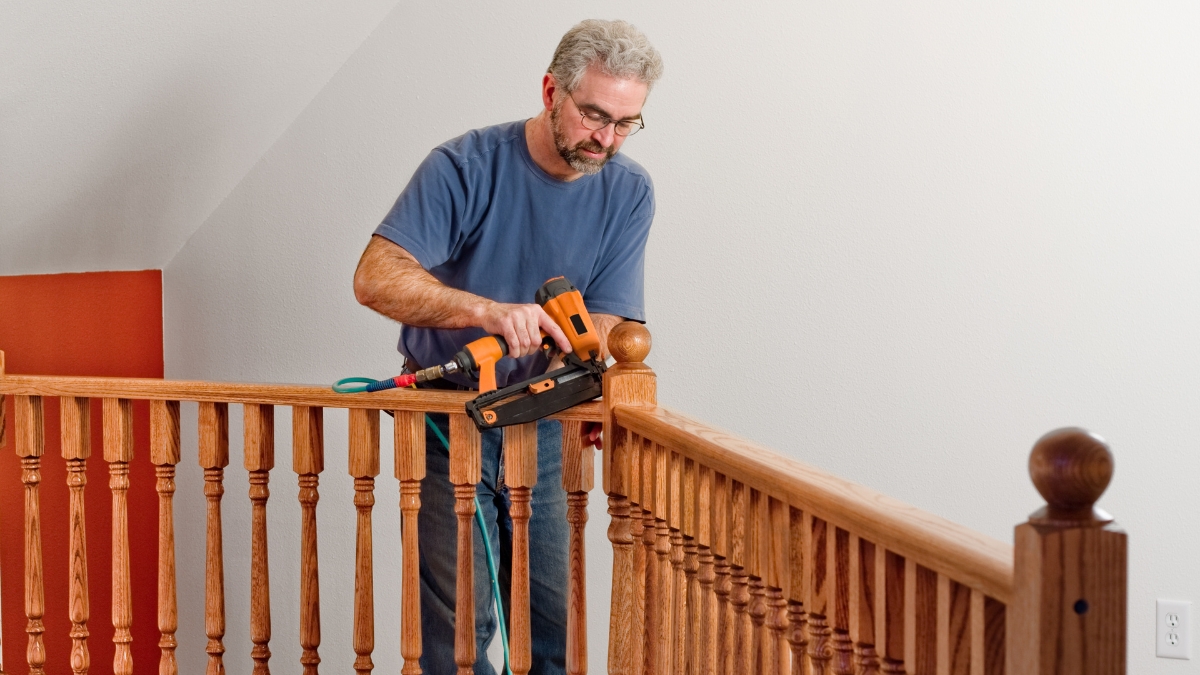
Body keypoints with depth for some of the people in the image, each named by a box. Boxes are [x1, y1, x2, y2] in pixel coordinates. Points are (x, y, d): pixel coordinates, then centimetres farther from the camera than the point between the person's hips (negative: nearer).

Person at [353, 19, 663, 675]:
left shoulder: (628, 192, -3)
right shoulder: (465, 166, -15)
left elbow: (601, 320, -5)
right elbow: (375, 278, -25)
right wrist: (487, 311, -40)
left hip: (544, 425, 4)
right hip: (448, 418, -3)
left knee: (554, 620, 5)